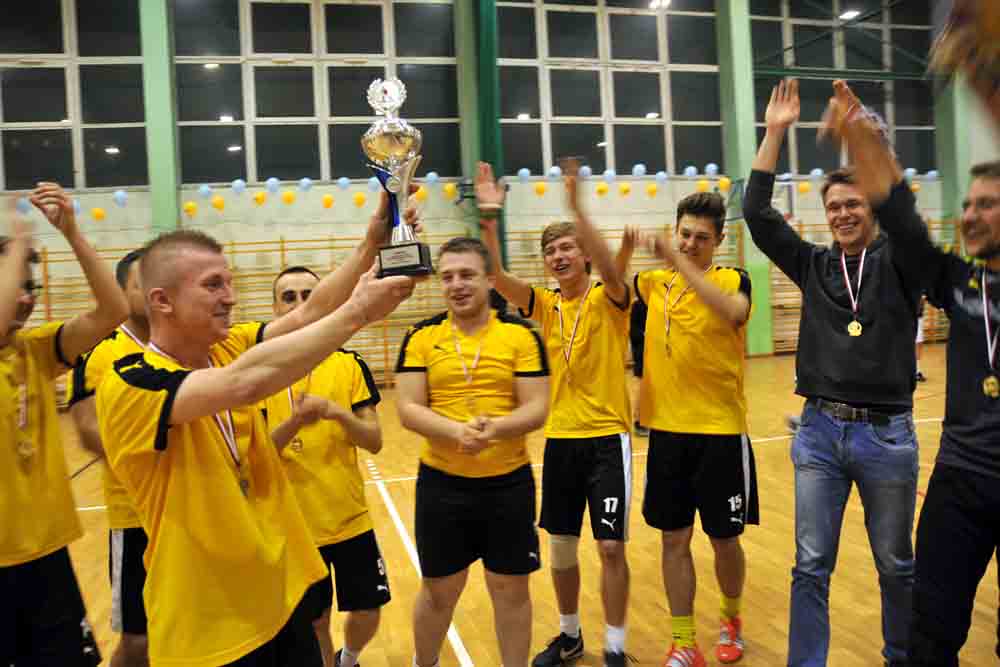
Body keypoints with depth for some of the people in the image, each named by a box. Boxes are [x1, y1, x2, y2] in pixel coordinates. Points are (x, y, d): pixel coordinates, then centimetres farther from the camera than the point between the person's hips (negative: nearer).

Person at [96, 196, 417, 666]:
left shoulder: (227, 349, 0)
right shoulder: (129, 385, -21)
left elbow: (306, 316, -13)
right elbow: (244, 383, -37)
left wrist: (371, 244, -24)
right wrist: (356, 311, -34)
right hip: (206, 629, -6)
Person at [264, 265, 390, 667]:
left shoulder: (350, 365, -1)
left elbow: (374, 442, -4)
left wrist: (339, 413, -22)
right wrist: (295, 421, -27)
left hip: (351, 518, 2)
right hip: (293, 523, -1)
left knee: (367, 612, 11)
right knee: (312, 623, 11)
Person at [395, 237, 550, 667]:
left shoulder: (521, 335, -4)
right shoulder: (421, 336, -1)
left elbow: (536, 410, -7)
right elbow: (408, 410, -6)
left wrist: (495, 428, -27)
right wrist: (457, 430, -24)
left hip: (508, 483, -1)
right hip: (441, 483, 1)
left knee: (511, 590, 12)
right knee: (438, 591, 16)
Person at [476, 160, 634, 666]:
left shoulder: (608, 300, -5)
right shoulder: (545, 305, 5)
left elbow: (610, 269, -28)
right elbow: (496, 276, -10)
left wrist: (577, 208, -39)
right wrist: (489, 217, -23)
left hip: (606, 437, -4)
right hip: (559, 438, 4)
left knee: (611, 546, 0)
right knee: (561, 545, 13)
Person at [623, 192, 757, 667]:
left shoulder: (733, 280, -7)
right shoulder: (655, 282, 5)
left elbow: (730, 312, -29)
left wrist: (679, 260, -34)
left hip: (721, 432, -3)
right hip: (666, 431, 3)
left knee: (724, 539, 12)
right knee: (674, 540, 9)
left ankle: (731, 619, 40)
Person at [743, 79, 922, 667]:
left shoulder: (900, 262, 0)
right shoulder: (813, 266, 6)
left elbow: (898, 207, -20)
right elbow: (758, 214, -3)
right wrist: (776, 133, -7)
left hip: (886, 433, -1)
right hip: (819, 431, 2)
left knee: (896, 564, 15)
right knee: (811, 567, 6)